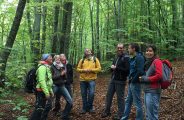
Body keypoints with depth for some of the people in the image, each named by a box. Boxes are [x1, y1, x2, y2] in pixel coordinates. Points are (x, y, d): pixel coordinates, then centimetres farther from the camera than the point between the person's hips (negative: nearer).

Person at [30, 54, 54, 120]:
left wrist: (50, 91, 20)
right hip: (41, 92, -11)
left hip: (45, 91, 11)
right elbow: (41, 81, -27)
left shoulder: (47, 67, 16)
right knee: (39, 108, -7)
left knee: (48, 106, 18)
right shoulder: (42, 67, -18)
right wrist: (46, 92, -28)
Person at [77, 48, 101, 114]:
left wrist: (91, 70, -13)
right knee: (84, 94, 6)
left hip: (91, 80, -2)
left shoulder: (95, 59, 5)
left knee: (91, 94, -6)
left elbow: (99, 68, 0)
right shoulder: (82, 60, 8)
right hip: (83, 80, 2)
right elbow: (78, 69, 7)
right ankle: (84, 108, 19)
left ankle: (90, 107, 14)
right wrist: (83, 70, -11)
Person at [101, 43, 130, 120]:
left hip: (120, 81, -8)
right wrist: (112, 67, 3)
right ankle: (107, 111, 26)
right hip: (113, 80, 8)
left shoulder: (126, 58, -10)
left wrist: (116, 68, -18)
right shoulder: (116, 58, 16)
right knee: (109, 95, 11)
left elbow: (127, 70, -20)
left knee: (120, 98, 0)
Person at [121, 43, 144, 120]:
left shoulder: (139, 57, -16)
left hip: (135, 83, -10)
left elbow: (140, 71, -24)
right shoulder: (132, 58, 13)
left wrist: (133, 80, -16)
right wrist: (129, 78, 9)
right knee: (128, 101, 17)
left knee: (137, 102, 1)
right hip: (131, 83, 10)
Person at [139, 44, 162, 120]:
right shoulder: (148, 62, 14)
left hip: (153, 91, -9)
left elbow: (159, 76, -21)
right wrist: (142, 78, 2)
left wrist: (145, 79, -14)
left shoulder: (157, 61, -12)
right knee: (148, 114, 19)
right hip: (147, 90, 9)